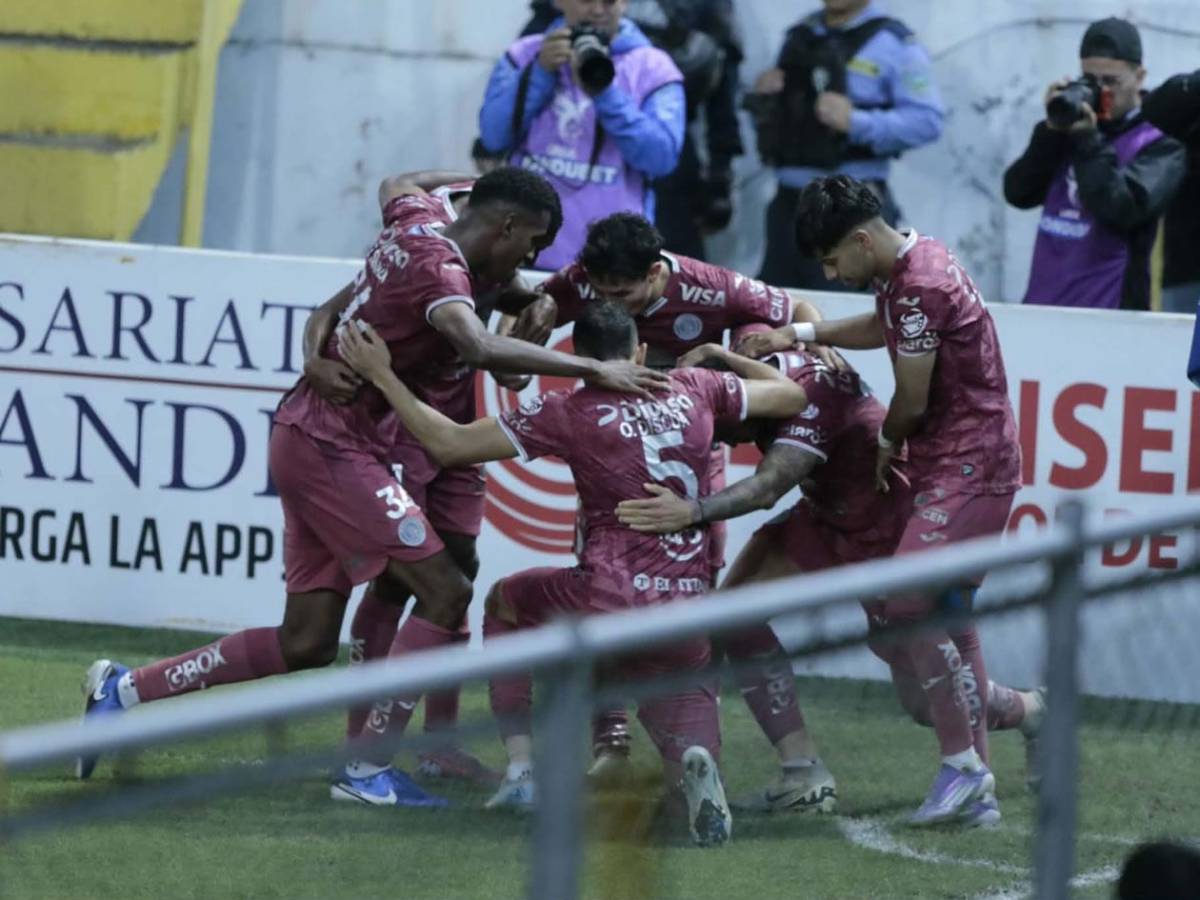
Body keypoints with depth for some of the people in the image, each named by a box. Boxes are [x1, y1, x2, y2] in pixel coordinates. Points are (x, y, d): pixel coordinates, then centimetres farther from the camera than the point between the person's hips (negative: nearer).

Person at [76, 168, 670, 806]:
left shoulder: (418, 219, 9)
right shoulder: (439, 266, -18)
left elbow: (394, 187, 35)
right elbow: (478, 348, -38)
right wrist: (593, 370, -35)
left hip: (308, 440, 10)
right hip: (336, 448, -10)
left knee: (305, 645, 10)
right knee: (444, 592, -12)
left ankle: (125, 689, 18)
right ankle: (367, 773, -10)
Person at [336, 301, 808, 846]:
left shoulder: (568, 412, -4)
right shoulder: (696, 391, 6)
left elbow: (449, 445, -1)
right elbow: (792, 396, 22)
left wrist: (382, 376, 8)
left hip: (607, 602, -3)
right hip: (686, 616, 3)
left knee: (504, 603, 28)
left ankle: (520, 770, 19)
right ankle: (695, 761, -22)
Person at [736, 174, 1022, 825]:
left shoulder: (921, 286, -21)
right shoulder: (910, 266, 10)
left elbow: (912, 400, -15)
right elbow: (882, 327, 33)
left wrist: (888, 444, 6)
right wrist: (801, 334, 23)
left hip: (967, 467, -11)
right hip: (963, 462, 11)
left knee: (908, 606, -17)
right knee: (949, 616, 11)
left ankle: (961, 765, -14)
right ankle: (978, 784, 15)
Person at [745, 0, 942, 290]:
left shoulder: (894, 44, -4)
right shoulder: (801, 35, 16)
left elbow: (927, 121, -14)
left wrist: (856, 122, -24)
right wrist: (763, 99, 3)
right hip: (789, 204, 7)